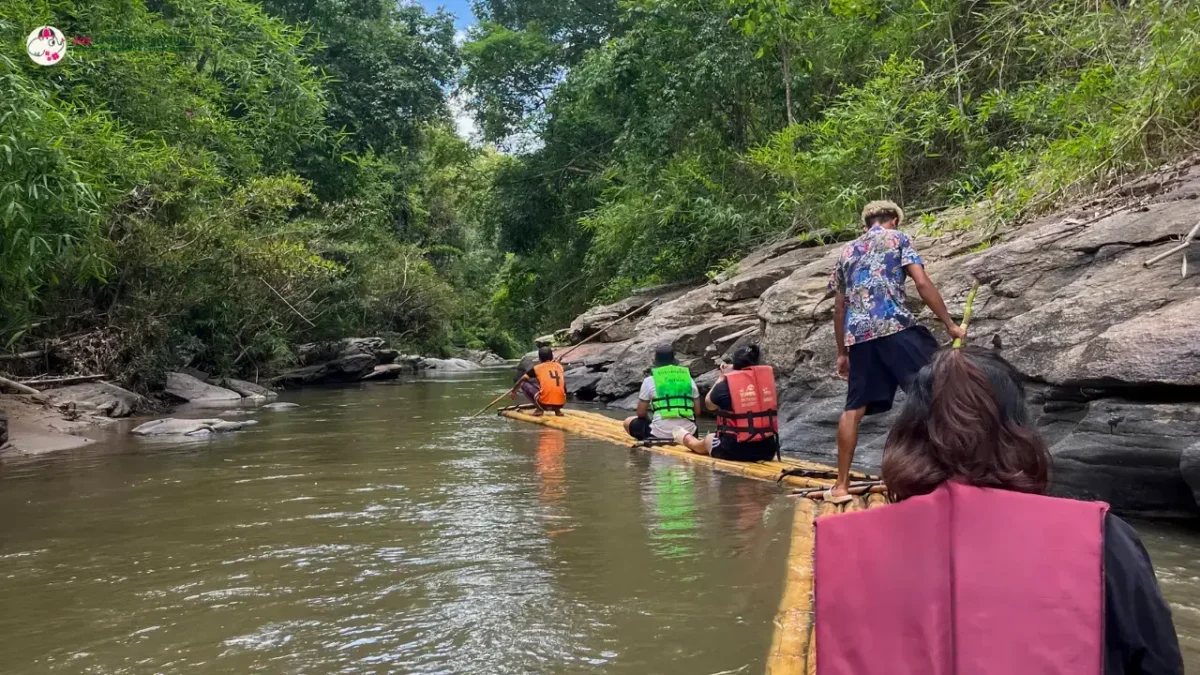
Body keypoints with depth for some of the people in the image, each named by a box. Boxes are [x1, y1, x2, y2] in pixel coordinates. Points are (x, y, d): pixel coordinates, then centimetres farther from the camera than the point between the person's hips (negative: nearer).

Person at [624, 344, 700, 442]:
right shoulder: (689, 379, 9)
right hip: (688, 432, 4)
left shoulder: (649, 381, 0)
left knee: (628, 422, 21)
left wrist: (650, 421, 25)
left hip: (661, 433, -4)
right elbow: (697, 412, 10)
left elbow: (641, 413, 4)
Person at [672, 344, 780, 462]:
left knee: (706, 441, 29)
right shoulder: (767, 378, 0)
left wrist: (722, 377, 16)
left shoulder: (725, 386, -10)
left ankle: (686, 439, 59)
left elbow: (709, 403, 8)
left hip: (735, 451, -3)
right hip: (766, 450, 3)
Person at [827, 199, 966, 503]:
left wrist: (842, 352, 30)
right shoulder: (897, 238, 13)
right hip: (895, 326, -5)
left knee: (854, 409, 7)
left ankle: (841, 485, 8)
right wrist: (950, 324, 3)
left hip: (858, 334, 5)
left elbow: (839, 307, 25)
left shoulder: (847, 251, 27)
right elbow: (923, 284, -1)